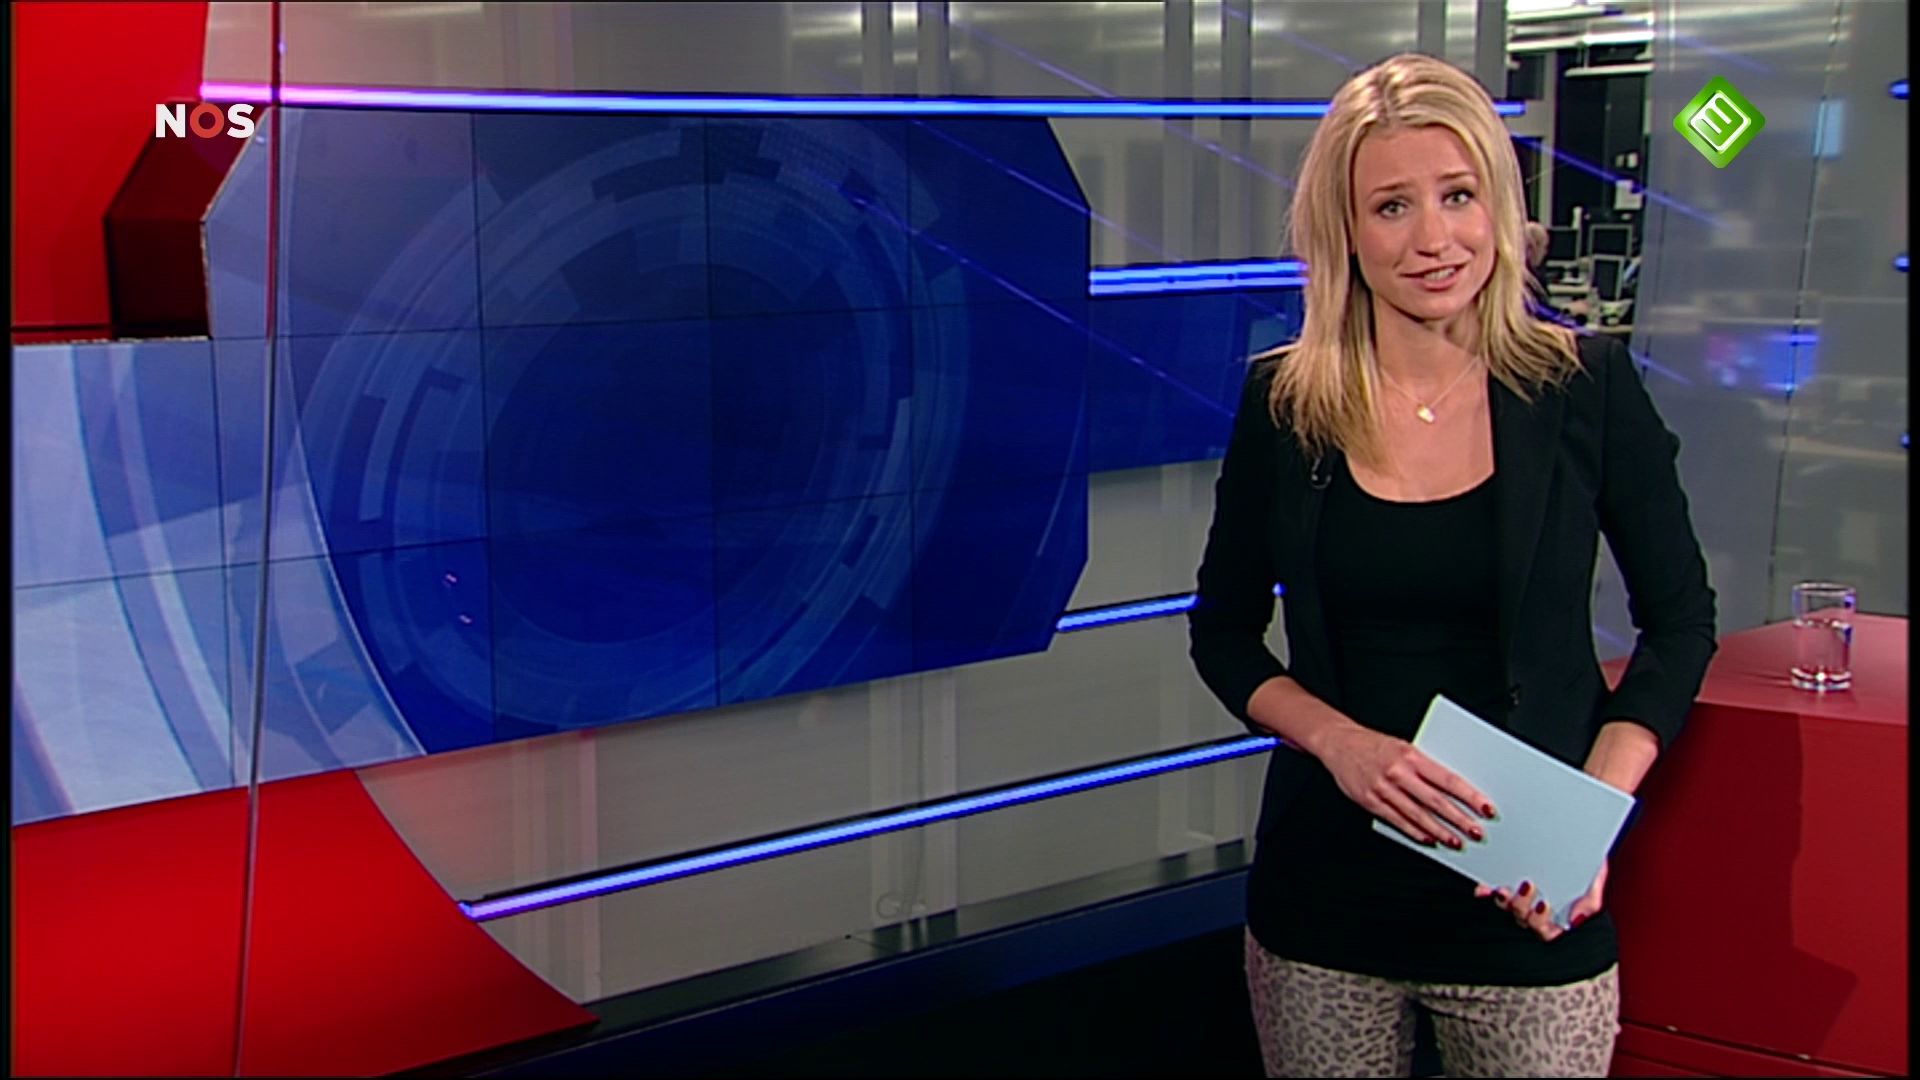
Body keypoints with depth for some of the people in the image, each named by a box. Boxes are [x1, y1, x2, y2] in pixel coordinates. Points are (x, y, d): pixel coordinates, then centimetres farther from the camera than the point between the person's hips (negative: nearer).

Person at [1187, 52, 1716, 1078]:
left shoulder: (1586, 386, -5)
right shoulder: (1284, 404, -2)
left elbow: (1680, 619, 3)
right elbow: (1223, 632, 6)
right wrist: (1340, 742, -12)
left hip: (1525, 915, -1)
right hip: (1323, 903, 1)